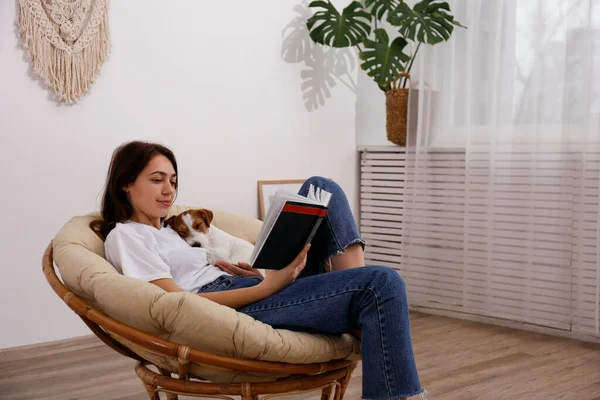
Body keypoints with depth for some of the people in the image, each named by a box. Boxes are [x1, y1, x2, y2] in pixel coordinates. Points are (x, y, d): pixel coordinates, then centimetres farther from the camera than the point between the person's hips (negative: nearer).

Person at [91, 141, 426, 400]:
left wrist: (260, 278, -1)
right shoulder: (125, 236, 3)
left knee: (320, 189, 1)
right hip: (231, 311, -9)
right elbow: (178, 302, -12)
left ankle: (352, 286, -17)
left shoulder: (171, 232, 31)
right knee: (382, 284, -23)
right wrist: (265, 287, -20)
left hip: (253, 293, 9)